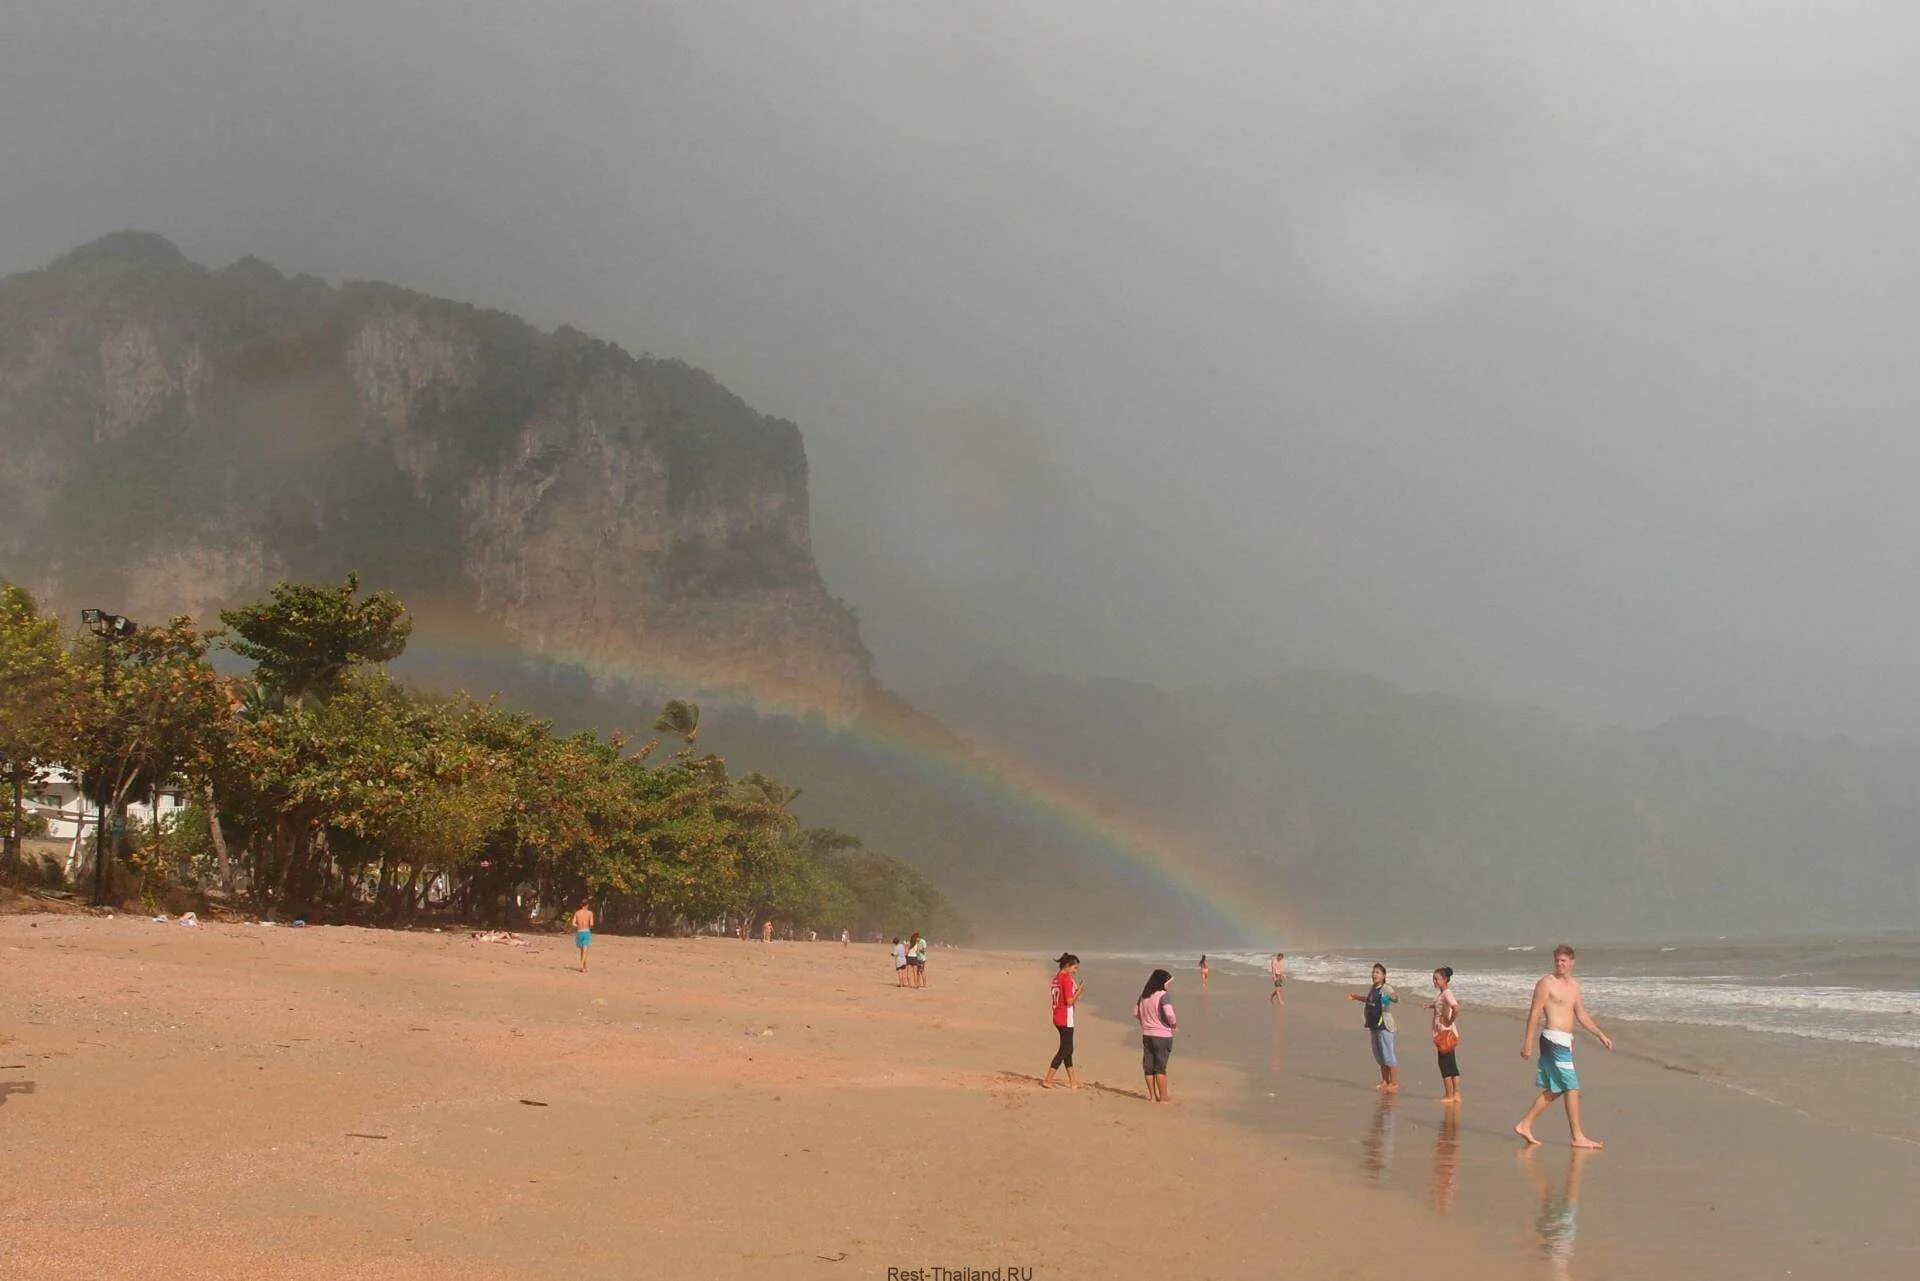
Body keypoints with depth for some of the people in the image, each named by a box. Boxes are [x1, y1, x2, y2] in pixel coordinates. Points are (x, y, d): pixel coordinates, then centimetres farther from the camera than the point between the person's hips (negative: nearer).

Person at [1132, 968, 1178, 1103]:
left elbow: (1136, 1013, 11)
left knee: (1148, 1066, 11)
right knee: (1160, 1066, 2)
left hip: (1146, 1035, 6)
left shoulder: (1144, 995, 5)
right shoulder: (1162, 995, -16)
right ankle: (1163, 1097, 9)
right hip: (1162, 1035, -6)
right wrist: (1174, 1024, -7)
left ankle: (1152, 1095, 20)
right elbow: (1169, 1014, -26)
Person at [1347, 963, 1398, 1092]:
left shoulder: (1386, 989, -13)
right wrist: (1356, 997, 39)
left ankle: (1395, 1083, 1)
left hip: (1385, 1026, -9)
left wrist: (1392, 998, -54)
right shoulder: (1371, 989, 12)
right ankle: (1385, 1082, 26)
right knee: (1379, 1057, 16)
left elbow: (1394, 997, -33)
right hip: (1374, 1026, 9)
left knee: (1388, 1056, -6)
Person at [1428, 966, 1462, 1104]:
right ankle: (1456, 1095, 16)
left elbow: (1456, 1008, -33)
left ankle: (1449, 1096, 1)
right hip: (1442, 1032, 10)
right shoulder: (1441, 994, 12)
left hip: (1446, 1032, -10)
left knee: (1444, 1063, -4)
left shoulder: (1447, 994, -17)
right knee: (1451, 1064, 12)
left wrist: (1450, 1021, -20)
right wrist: (1431, 1005, 14)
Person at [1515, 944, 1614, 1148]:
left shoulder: (1574, 985, 17)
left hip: (1565, 1041, 9)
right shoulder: (1546, 983, -8)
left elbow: (1581, 1015, 24)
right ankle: (1577, 1137, -1)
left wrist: (1600, 1034, 18)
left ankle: (1525, 1125, 17)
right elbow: (1534, 1013, -10)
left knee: (1554, 1090, 12)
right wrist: (1527, 1043, -13)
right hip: (1554, 1039, -9)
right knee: (1572, 1087, -7)